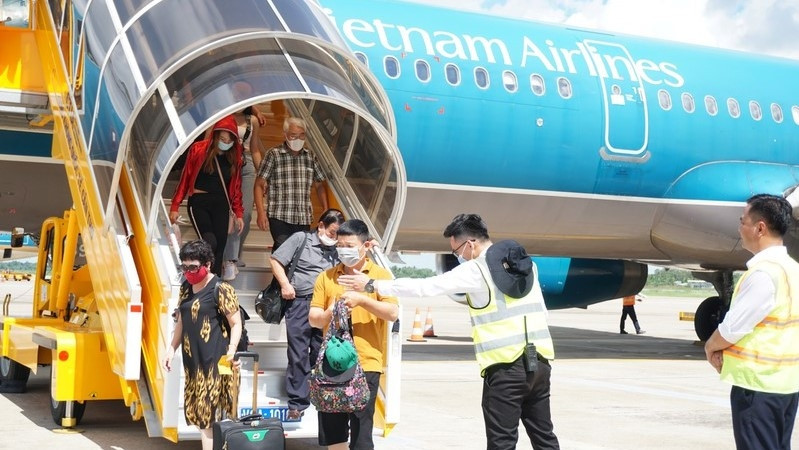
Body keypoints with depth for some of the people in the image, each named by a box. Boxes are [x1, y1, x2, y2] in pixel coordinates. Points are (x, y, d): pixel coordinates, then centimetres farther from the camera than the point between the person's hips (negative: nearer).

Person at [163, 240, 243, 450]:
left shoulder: (221, 290, -10)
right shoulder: (186, 289, 12)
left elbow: (236, 324, -11)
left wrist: (232, 349, -24)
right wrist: (172, 349, 17)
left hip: (215, 361, -7)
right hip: (193, 360, 8)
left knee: (211, 412, -7)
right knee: (199, 412, 10)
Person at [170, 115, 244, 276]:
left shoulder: (234, 156, 6)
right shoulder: (198, 150, -4)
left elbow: (236, 186, 12)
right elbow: (185, 178, 0)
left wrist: (239, 213, 9)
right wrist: (175, 206, -2)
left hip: (221, 204, 4)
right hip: (199, 202, -4)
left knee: (220, 246, 0)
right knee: (209, 242, -21)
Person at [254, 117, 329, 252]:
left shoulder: (310, 156, 12)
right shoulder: (274, 155, -1)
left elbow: (319, 185, 21)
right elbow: (259, 184, -1)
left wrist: (325, 211, 13)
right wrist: (261, 212, -10)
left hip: (304, 219, 4)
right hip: (280, 217, -4)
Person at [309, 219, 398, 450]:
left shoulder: (380, 275, 1)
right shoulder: (326, 276, 9)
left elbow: (392, 313, -11)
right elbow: (313, 318, 6)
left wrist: (362, 299, -21)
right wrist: (328, 314, -16)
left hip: (366, 364, -4)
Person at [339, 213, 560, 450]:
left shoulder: (476, 269, -7)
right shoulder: (526, 263, 13)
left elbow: (426, 286, -8)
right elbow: (540, 311, 16)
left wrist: (372, 285, -1)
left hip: (506, 366, -7)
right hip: (539, 360, 7)